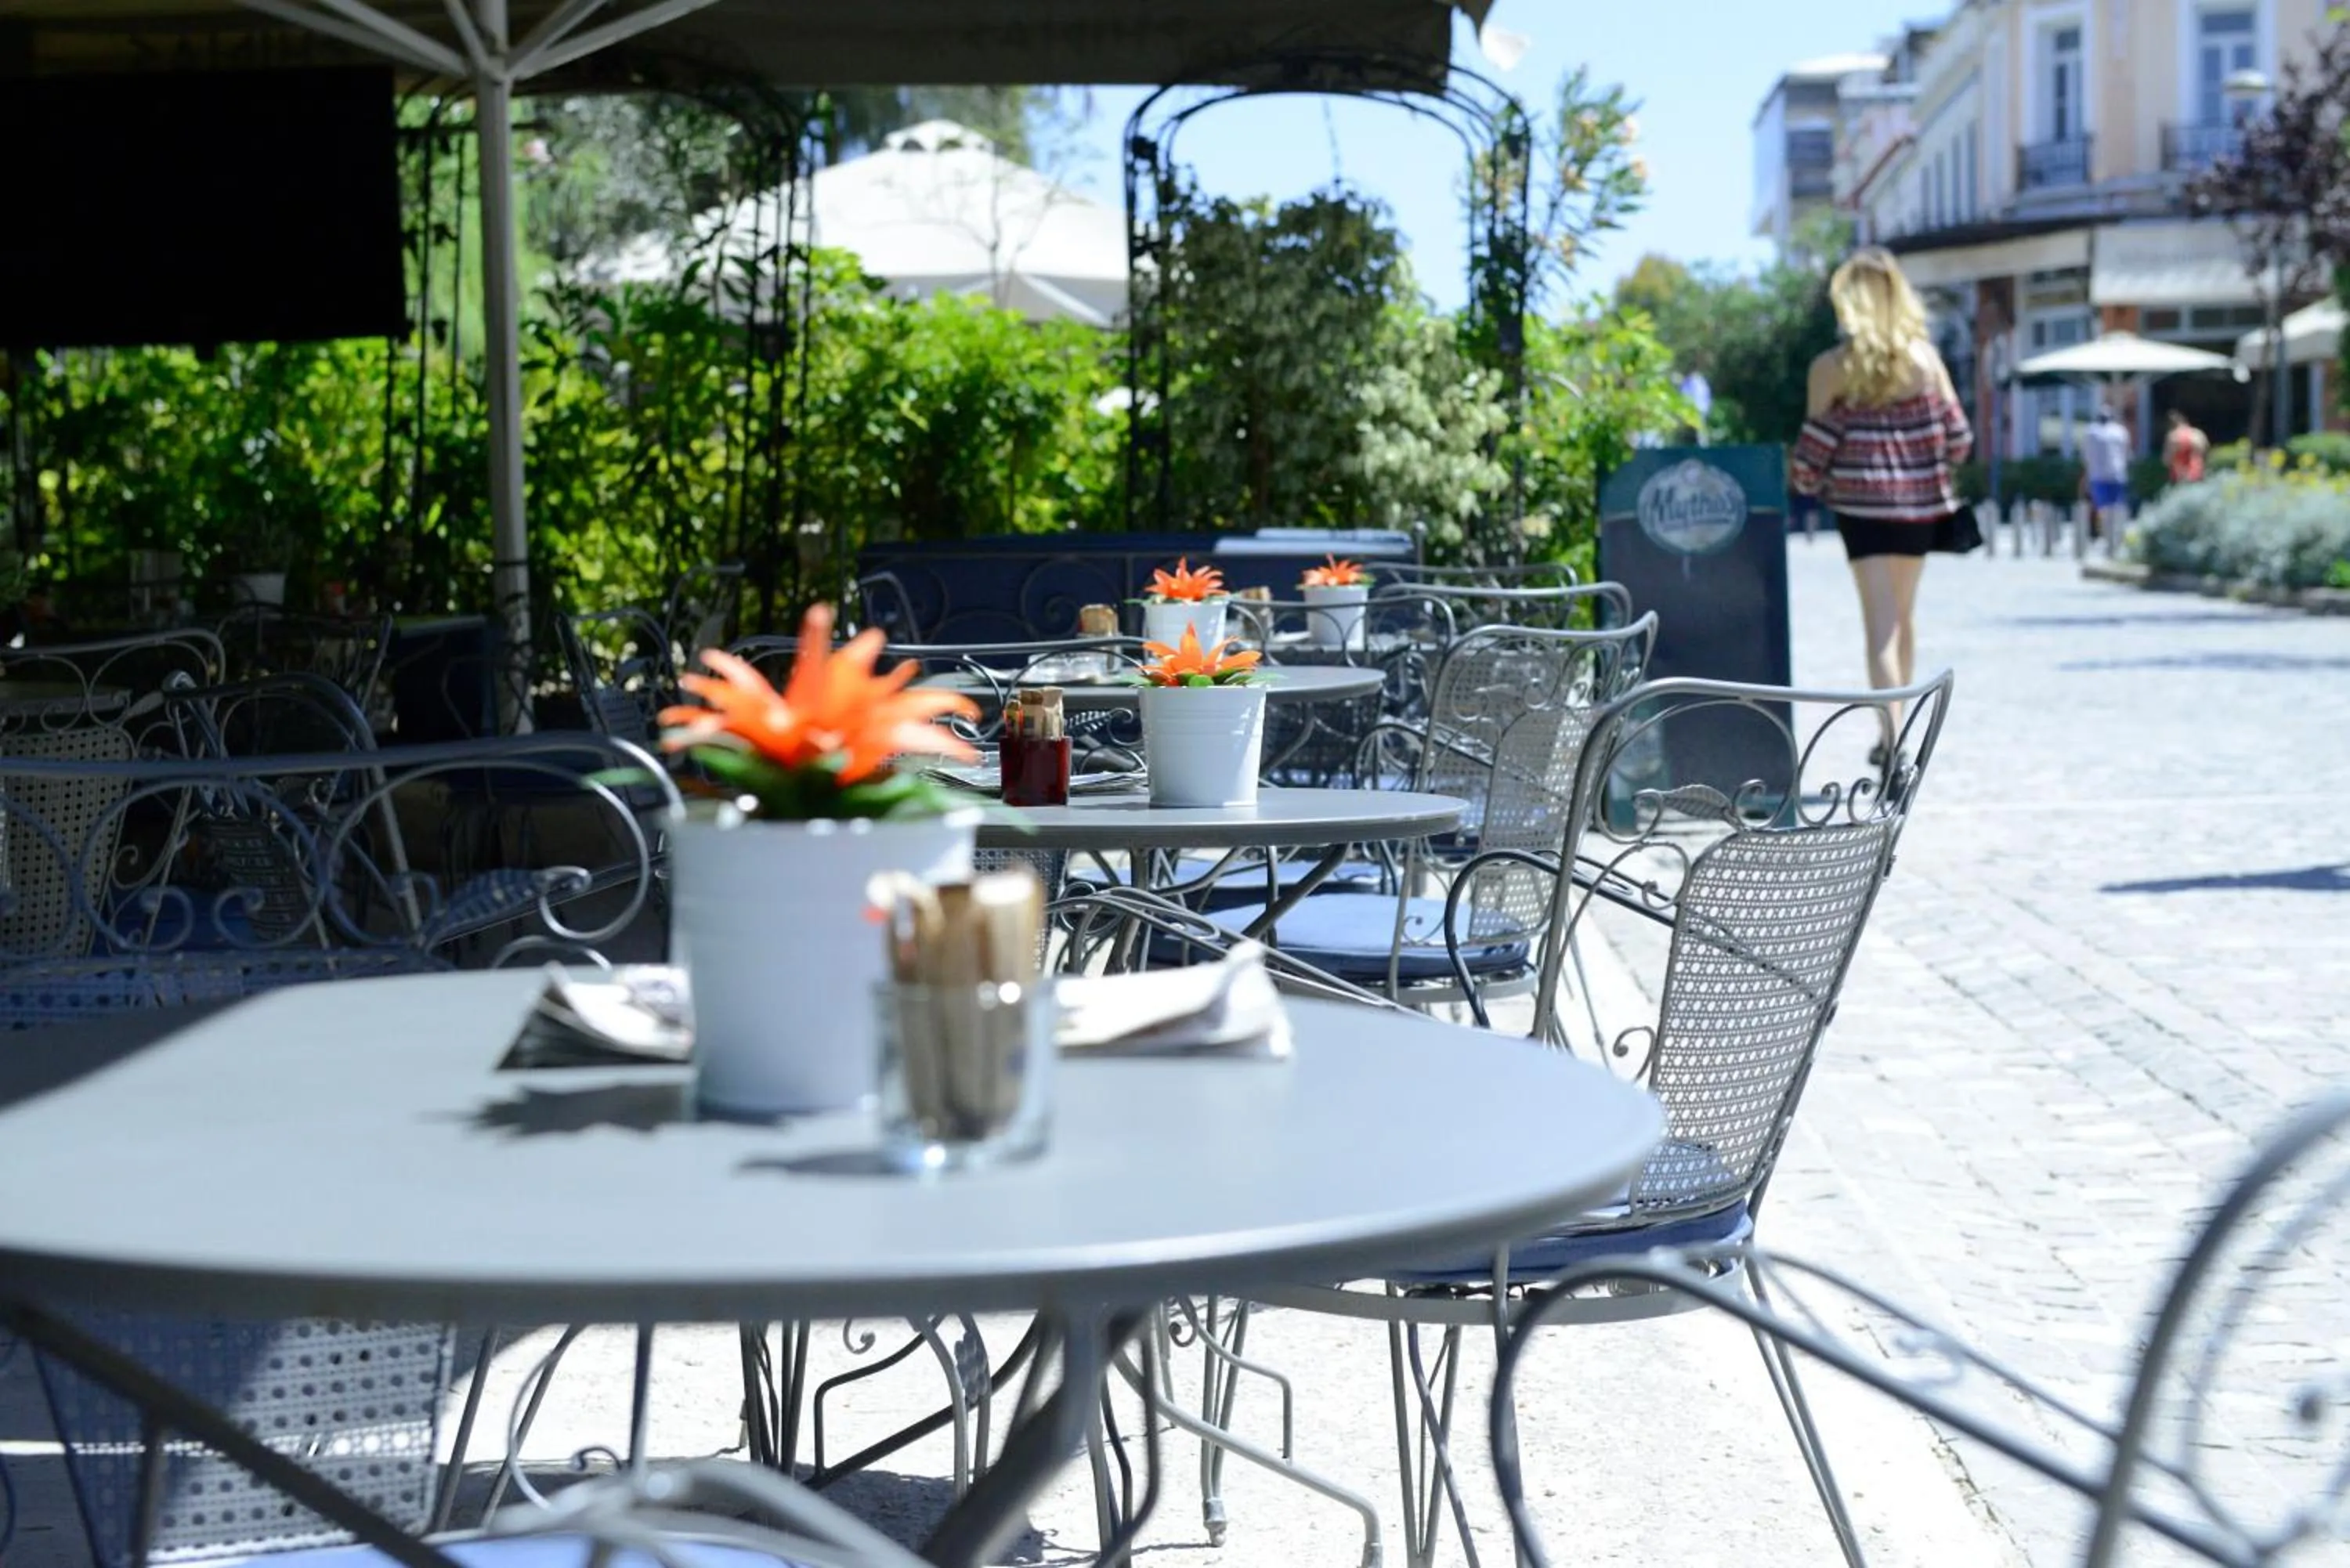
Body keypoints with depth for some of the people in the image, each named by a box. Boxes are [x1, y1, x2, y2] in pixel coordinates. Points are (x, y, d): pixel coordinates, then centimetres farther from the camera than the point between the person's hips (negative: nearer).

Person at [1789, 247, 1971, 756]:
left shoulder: (1832, 367, -8)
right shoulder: (1925, 359, -1)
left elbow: (1812, 451, -6)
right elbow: (1958, 438, -1)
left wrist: (1807, 481, 14)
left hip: (1862, 504, -3)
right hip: (1919, 504, 3)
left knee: (1880, 623, -3)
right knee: (1903, 616, 18)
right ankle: (1895, 728, 28)